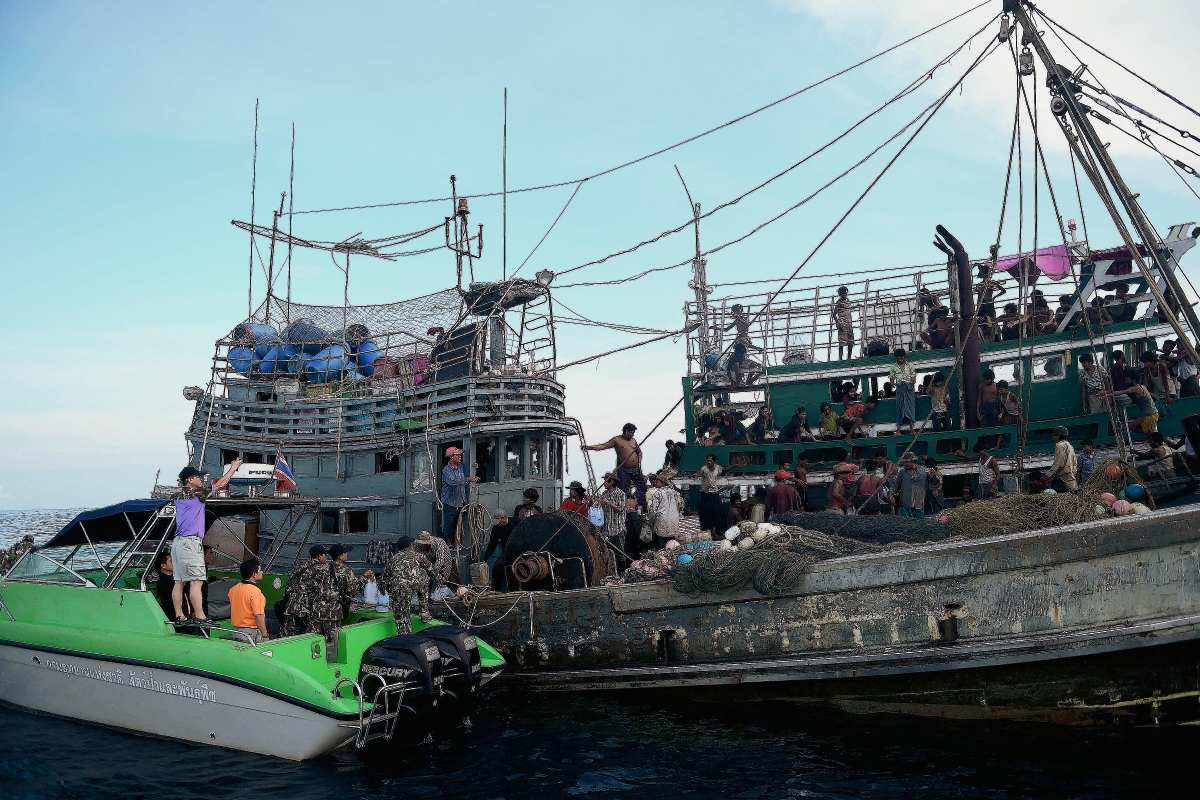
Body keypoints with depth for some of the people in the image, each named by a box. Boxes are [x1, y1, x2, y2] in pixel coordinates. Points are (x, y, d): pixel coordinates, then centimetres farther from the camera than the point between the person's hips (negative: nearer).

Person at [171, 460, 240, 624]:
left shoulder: (180, 496, 14)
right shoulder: (196, 494, -7)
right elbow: (220, 484, 0)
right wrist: (233, 467, 12)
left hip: (178, 542, 9)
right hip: (191, 542, -9)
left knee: (179, 581, 7)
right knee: (196, 581, -10)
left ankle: (179, 616, 8)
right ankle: (200, 616, -13)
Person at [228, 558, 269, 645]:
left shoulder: (233, 589, 5)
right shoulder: (255, 592, -20)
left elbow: (231, 611, 14)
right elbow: (258, 617, -22)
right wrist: (265, 636, -16)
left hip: (236, 630, 8)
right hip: (252, 631, -8)